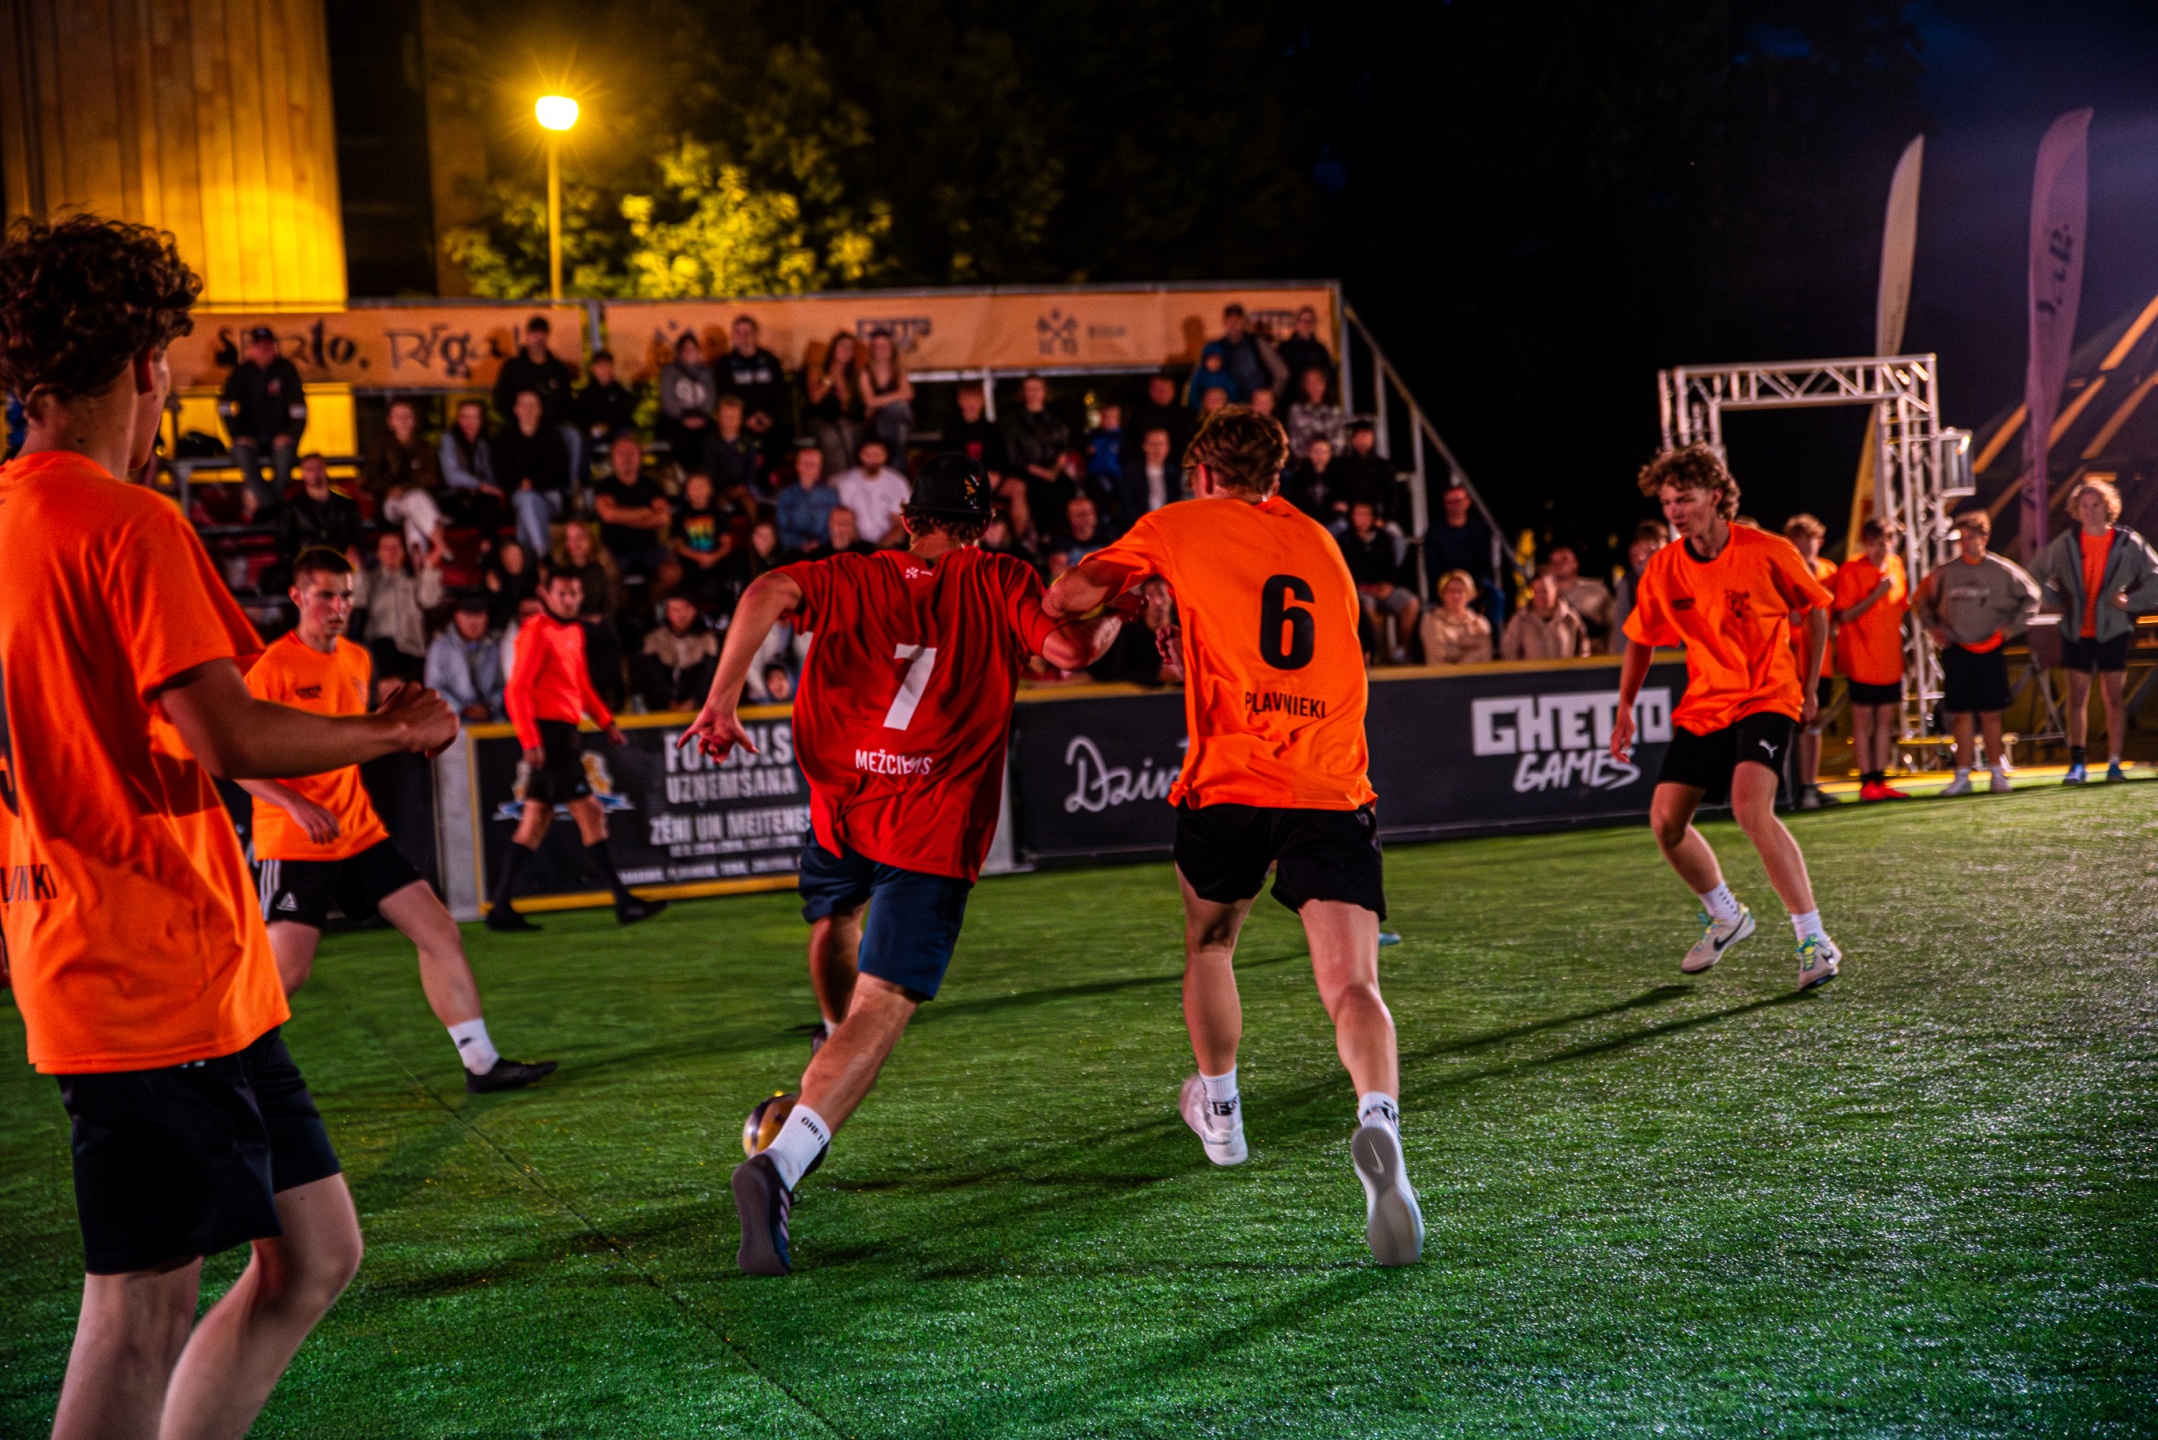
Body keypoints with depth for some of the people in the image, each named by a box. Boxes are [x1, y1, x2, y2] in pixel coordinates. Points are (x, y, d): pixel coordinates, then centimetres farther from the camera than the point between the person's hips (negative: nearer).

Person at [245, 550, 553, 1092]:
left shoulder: (356, 659, 11)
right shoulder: (274, 668, -12)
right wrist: (297, 805, -27)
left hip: (359, 831, 7)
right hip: (294, 843, -7)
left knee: (440, 932, 1)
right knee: (287, 972, -11)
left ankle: (480, 1063, 6)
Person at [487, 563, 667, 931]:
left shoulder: (574, 631, 17)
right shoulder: (537, 631, -10)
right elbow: (517, 690, -15)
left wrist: (606, 722, 16)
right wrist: (530, 741, -21)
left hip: (564, 734, 9)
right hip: (549, 734, -9)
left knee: (534, 823, 8)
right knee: (590, 815, -8)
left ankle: (502, 909, 10)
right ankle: (624, 903, -6)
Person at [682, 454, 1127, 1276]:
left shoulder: (853, 579, 12)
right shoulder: (999, 584, 6)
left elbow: (769, 592, -6)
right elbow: (1070, 647, -9)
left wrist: (723, 698, -9)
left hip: (842, 801, 4)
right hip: (933, 829, -4)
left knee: (834, 919, 37)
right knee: (882, 1008, -11)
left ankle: (838, 1047, 59)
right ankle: (782, 1163, -30)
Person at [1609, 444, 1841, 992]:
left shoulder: (1768, 552, -13)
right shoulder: (1663, 569, -3)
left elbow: (1815, 609, 4)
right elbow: (1640, 639, 13)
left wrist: (1808, 688, 7)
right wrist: (1625, 710, 10)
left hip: (1767, 698, -5)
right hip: (1702, 705, 6)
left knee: (1751, 807, -28)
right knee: (1665, 820, 1)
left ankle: (1814, 940, -22)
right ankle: (1726, 916, 28)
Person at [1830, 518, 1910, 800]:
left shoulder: (1896, 565, 8)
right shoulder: (1851, 570, -10)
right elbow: (1844, 615, -15)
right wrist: (1876, 594, -21)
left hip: (1890, 660, 6)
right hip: (1861, 659, -6)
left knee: (1886, 719, 8)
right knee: (1863, 720, -1)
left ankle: (1880, 780, 14)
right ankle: (1867, 781, 3)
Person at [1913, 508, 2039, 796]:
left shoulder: (2003, 571, -2)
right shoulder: (1944, 573, 2)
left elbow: (2031, 597, 10)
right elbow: (1922, 601, 17)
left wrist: (2012, 627, 2)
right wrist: (1932, 627, 5)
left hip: (1990, 650, -1)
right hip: (1956, 651, 1)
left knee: (1991, 714, 2)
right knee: (1960, 715, 3)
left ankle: (1997, 772, 11)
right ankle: (1963, 775, 8)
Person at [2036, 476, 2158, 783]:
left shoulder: (2128, 543, -3)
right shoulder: (2065, 544, 2)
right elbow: (2040, 573, 15)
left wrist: (2130, 601, -9)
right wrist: (2057, 601, 4)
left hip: (2113, 631, -1)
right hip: (2076, 631, 1)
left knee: (2114, 698, 2)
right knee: (2077, 697, 0)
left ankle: (2114, 764, 7)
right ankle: (2078, 764, 0)